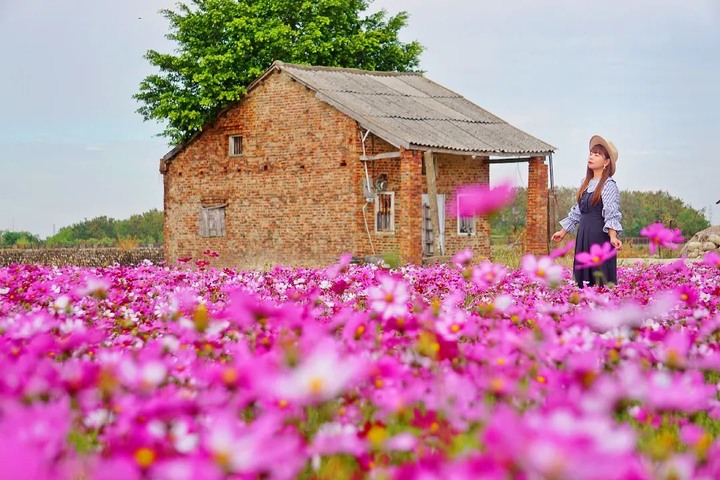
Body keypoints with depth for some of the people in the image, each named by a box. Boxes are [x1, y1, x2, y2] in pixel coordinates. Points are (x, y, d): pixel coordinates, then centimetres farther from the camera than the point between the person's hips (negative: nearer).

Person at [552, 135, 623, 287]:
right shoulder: (586, 184, 14)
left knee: (601, 282, -8)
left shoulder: (609, 185, -9)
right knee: (584, 281, 8)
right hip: (583, 238, 8)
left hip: (600, 236, -8)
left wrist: (613, 237, -33)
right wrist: (563, 232, 27)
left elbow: (611, 214, -19)